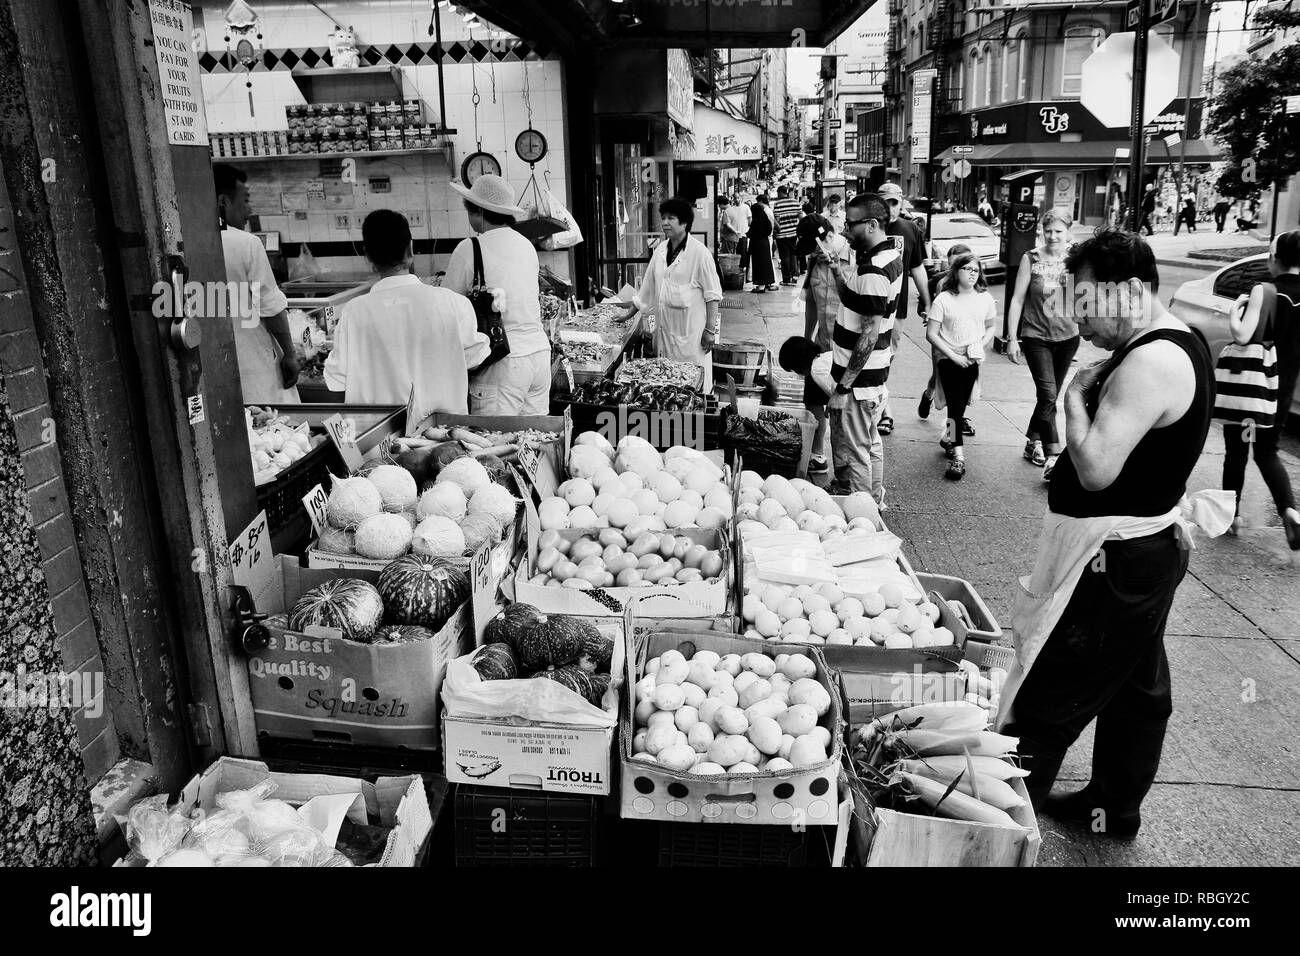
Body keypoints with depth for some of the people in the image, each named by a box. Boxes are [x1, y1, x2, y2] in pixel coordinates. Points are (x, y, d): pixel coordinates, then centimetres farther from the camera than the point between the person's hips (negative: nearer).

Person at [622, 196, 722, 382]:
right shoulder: (660, 250, 10)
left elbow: (713, 294, -10)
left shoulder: (699, 252, -10)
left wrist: (710, 330, -13)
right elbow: (648, 286, 19)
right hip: (664, 328, 6)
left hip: (690, 330, -6)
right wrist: (629, 313, 20)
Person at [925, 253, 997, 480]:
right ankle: (958, 455, -8)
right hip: (949, 359, -3)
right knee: (956, 404, -9)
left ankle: (949, 438, 36)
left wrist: (981, 345, -4)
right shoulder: (943, 299, -7)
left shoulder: (985, 299, 3)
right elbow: (931, 334, -8)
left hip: (973, 361, 4)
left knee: (960, 405, 12)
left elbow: (990, 327, 15)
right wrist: (953, 355, -13)